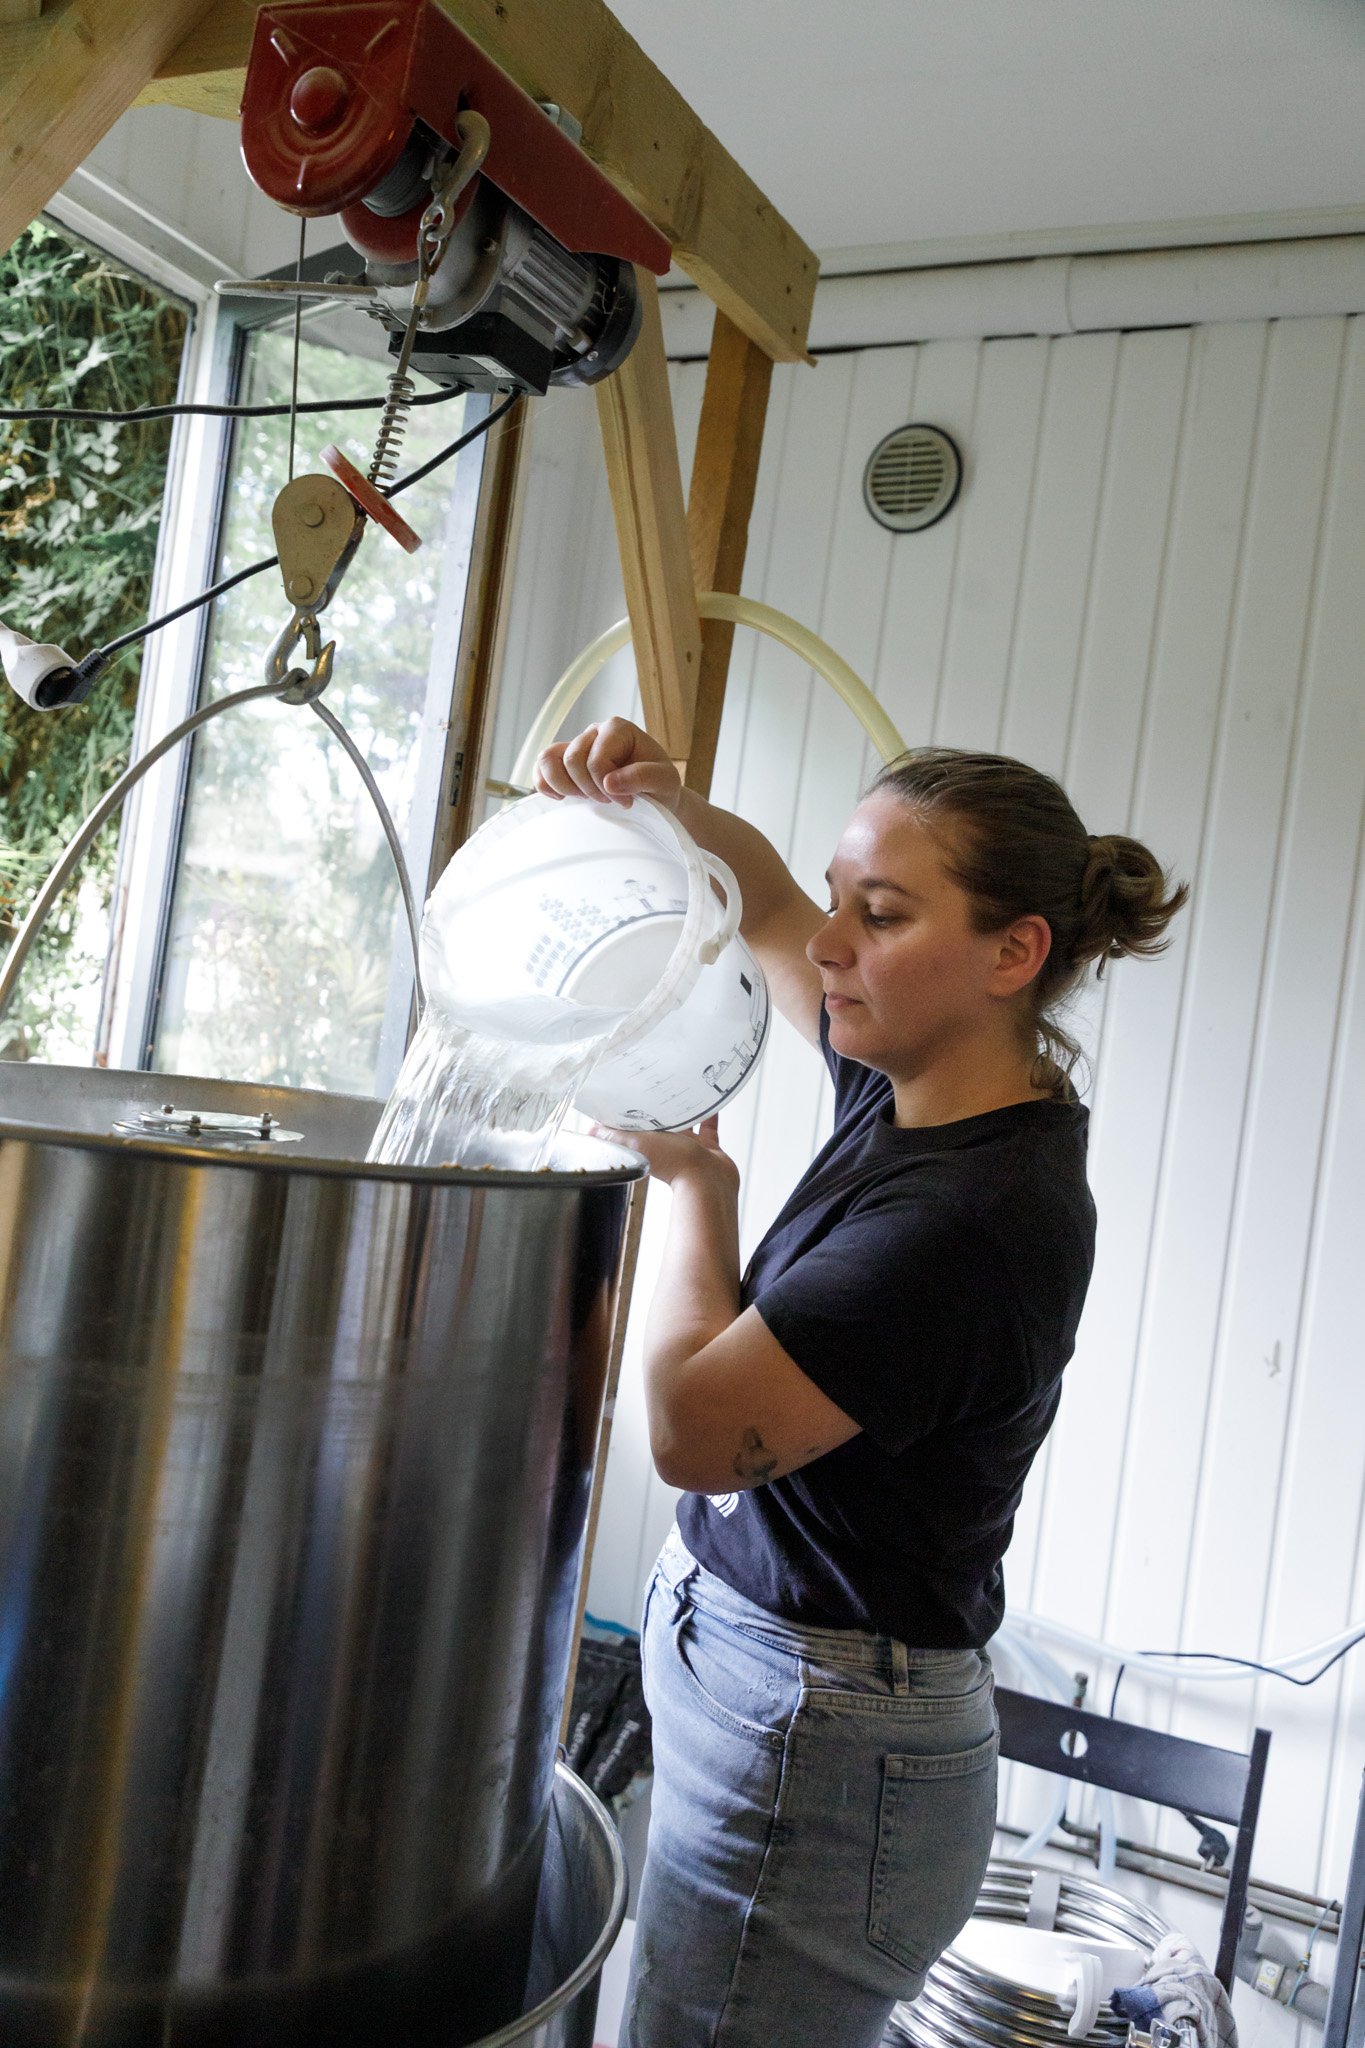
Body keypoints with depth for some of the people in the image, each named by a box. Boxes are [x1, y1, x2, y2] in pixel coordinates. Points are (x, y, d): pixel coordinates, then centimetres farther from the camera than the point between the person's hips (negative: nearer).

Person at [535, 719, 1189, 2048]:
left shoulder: (979, 1217, -27)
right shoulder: (921, 1084, 0)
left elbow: (694, 1426, -22)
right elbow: (766, 909, 14)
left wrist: (695, 1183, -8)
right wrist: (670, 808, -7)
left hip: (817, 1759, -9)